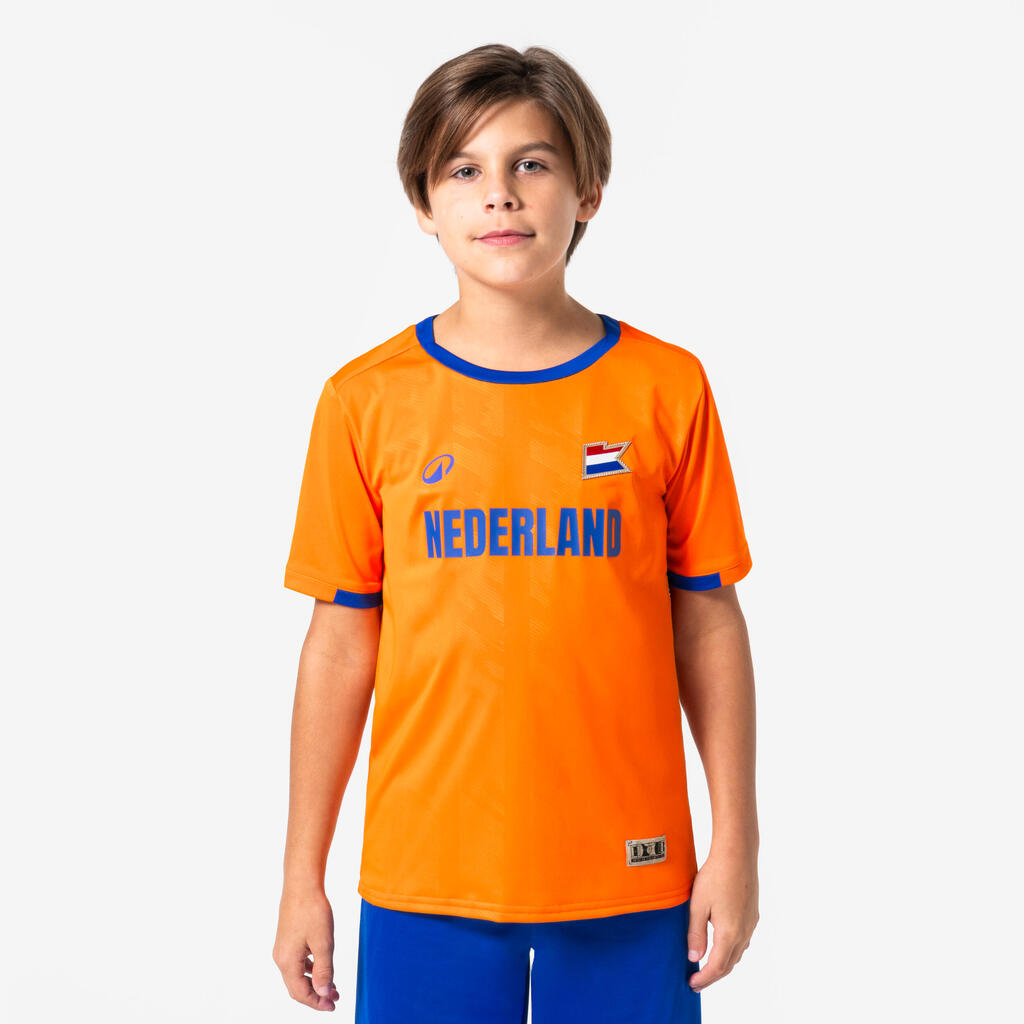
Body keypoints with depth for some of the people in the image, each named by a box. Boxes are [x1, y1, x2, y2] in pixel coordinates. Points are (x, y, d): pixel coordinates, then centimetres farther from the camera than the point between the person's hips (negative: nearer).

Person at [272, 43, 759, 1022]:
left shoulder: (666, 389, -1)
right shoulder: (367, 400, -1)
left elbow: (707, 623, 3)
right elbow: (342, 642, 2)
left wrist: (735, 844, 2)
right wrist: (302, 878, 5)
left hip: (627, 876, 0)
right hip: (424, 877, 0)